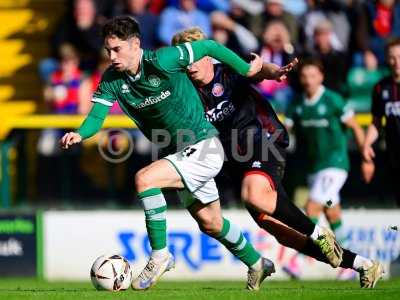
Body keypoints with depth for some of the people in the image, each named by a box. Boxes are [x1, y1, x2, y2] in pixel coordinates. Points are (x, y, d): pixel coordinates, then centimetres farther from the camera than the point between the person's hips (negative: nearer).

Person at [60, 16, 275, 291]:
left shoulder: (162, 61, -23)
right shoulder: (112, 79, -5)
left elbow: (208, 47, -13)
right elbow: (97, 116, -11)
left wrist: (246, 70, -4)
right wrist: (80, 134, -33)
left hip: (204, 147, -8)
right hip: (179, 154, 8)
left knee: (145, 179, -27)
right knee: (210, 224, 20)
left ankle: (160, 255, -14)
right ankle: (256, 264, 44)